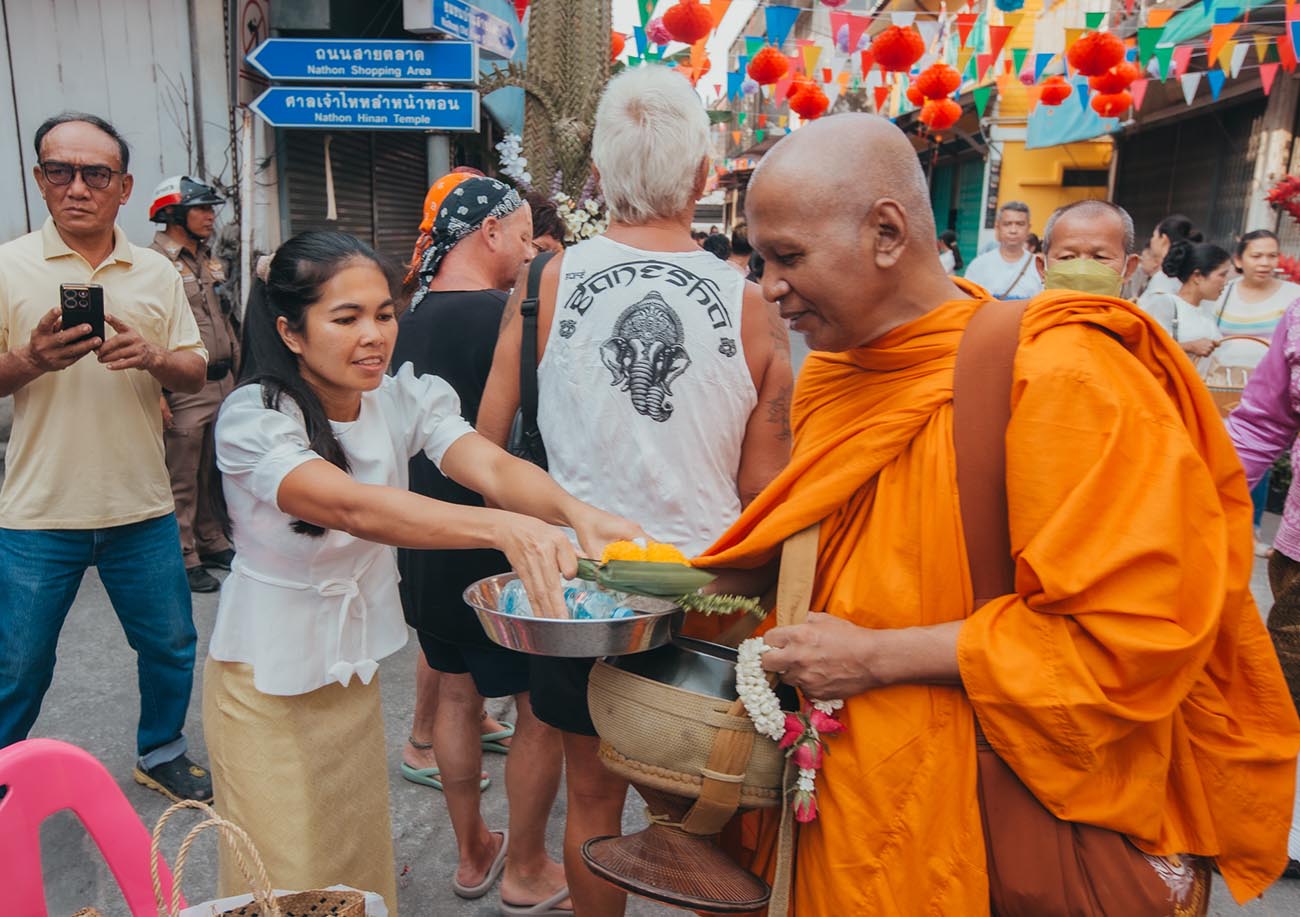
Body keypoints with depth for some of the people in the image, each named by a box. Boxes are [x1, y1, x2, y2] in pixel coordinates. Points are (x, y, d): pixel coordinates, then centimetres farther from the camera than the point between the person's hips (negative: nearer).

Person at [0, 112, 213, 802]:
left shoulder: (157, 273, 6)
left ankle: (161, 754, 36)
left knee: (171, 646, 13)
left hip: (141, 509, 3)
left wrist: (153, 357, -15)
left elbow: (195, 374, 6)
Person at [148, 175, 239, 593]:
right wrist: (156, 393, -20)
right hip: (184, 390, -8)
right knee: (182, 480, 1)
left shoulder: (210, 261, 15)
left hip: (223, 384, 8)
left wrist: (236, 371, 20)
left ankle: (212, 543, 29)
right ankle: (185, 558, 11)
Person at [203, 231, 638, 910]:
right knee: (286, 870, 11)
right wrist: (499, 528, -57)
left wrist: (573, 511, -48)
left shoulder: (405, 399, -9)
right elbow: (353, 507, -41)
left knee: (360, 849, 20)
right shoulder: (253, 420, -24)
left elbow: (490, 465, -27)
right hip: (268, 674, -4)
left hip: (357, 662, 4)